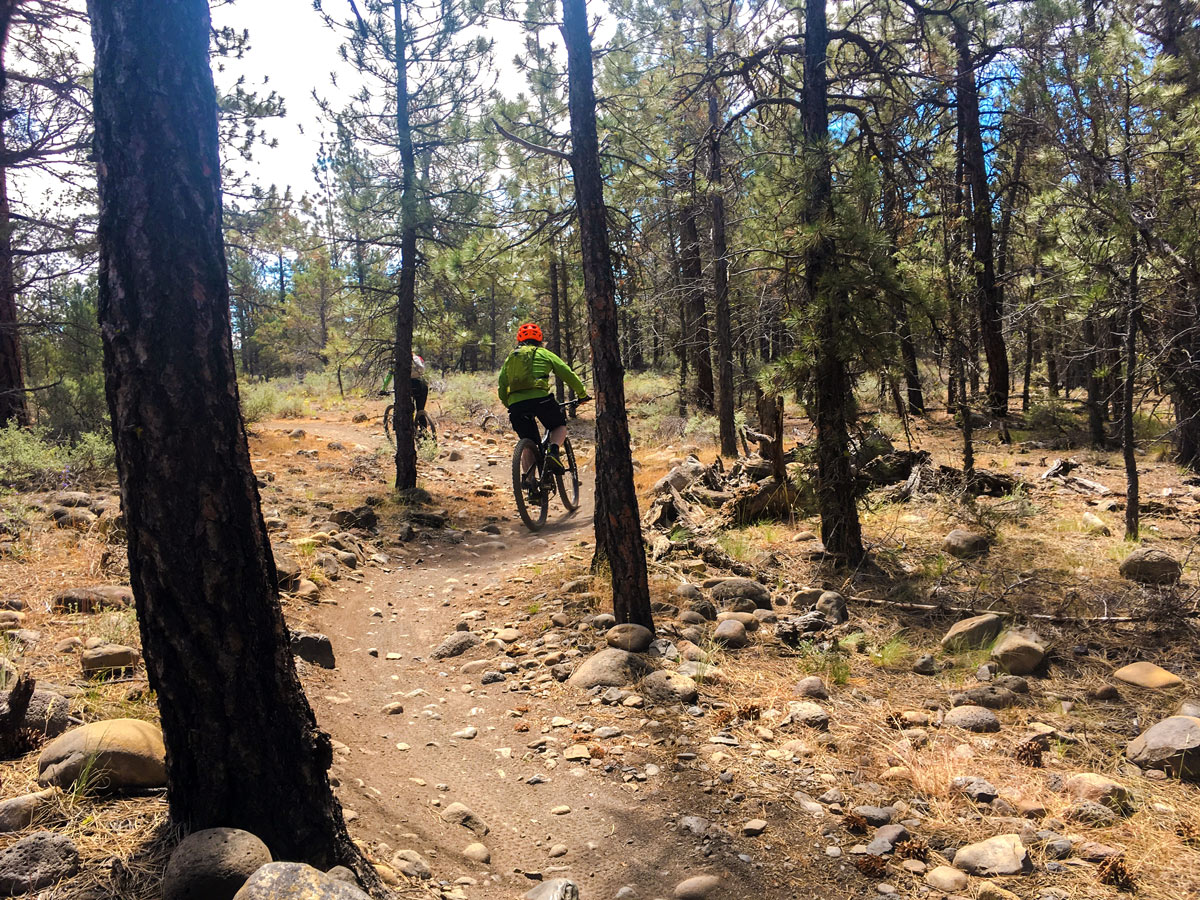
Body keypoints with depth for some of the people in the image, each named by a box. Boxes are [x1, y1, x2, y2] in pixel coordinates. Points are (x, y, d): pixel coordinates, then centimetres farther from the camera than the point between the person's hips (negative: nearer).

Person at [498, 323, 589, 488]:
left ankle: (527, 477, 3)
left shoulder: (510, 358, 26)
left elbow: (502, 389, 23)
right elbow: (568, 374, 16)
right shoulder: (544, 354, 17)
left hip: (515, 403, 3)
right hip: (539, 398, -3)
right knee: (560, 426, 21)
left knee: (529, 443, 19)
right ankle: (553, 451, -8)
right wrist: (582, 394, 27)